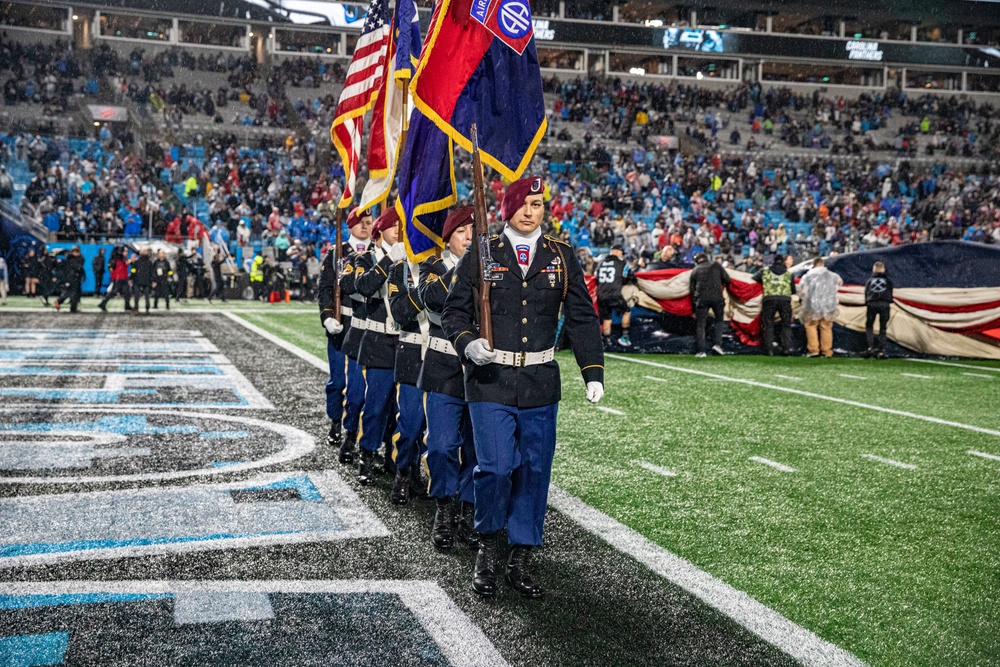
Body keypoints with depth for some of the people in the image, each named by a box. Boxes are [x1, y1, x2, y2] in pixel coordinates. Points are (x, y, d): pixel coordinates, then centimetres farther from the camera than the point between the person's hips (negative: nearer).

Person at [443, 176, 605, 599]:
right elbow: (454, 312, 5)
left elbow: (582, 318, 9)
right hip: (490, 380, -2)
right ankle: (487, 549, 14)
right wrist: (467, 343, -16)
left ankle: (520, 562, 19)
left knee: (534, 472, 5)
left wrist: (593, 372, 0)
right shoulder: (480, 257, 2)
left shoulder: (561, 257, 8)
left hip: (540, 383, 3)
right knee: (496, 467, -12)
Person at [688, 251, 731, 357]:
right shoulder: (716, 265, 13)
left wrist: (694, 307, 20)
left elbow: (692, 289, 15)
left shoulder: (694, 271, 16)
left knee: (700, 325, 4)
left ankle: (701, 351, -3)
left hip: (701, 298, 0)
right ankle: (717, 344, 0)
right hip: (717, 296, 0)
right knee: (719, 320, 17)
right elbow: (727, 279, 8)